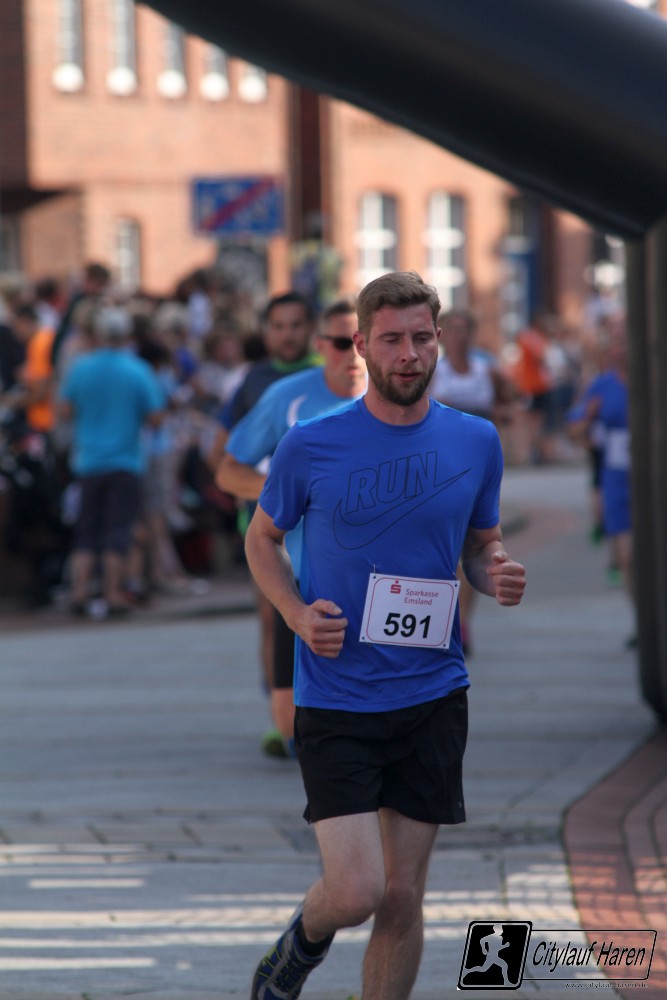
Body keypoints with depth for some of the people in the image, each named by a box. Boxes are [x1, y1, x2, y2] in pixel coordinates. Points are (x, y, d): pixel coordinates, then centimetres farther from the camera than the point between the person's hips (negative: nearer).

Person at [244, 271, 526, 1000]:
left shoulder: (475, 442, 3)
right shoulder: (310, 446, -5)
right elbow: (262, 538, 9)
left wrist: (497, 575, -7)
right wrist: (298, 614, -9)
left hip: (432, 697, 3)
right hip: (335, 699, -3)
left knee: (402, 899, 5)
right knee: (355, 893, -12)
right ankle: (306, 938, 24)